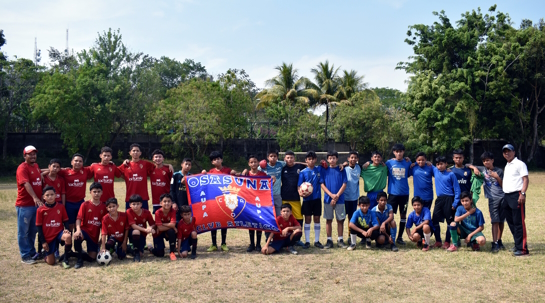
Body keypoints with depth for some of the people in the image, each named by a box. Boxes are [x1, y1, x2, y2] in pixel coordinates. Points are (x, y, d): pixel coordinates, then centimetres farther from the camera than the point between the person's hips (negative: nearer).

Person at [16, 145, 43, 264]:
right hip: (24, 205, -8)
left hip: (36, 204, 8)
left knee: (33, 230, 17)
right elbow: (26, 184, -28)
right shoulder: (22, 168, -13)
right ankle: (25, 256, 9)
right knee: (23, 231, 3)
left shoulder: (36, 166, 12)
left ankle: (32, 252, 29)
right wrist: (35, 197, -40)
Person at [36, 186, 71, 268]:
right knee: (51, 262, -3)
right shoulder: (41, 210, -4)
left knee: (68, 236, -37)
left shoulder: (61, 207, 0)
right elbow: (39, 227, -1)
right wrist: (43, 242, -4)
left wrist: (66, 229, -15)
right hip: (48, 237, -1)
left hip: (59, 232, 1)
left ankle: (65, 259, -15)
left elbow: (65, 220, 7)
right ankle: (46, 255, 36)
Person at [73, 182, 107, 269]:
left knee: (92, 258, -6)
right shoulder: (85, 205, -4)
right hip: (85, 230, -3)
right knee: (77, 237, -40)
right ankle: (79, 259, -15)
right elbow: (79, 218, -14)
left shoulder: (103, 207, 3)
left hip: (95, 235, 3)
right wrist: (78, 230, -32)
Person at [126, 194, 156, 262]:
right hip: (132, 233, -2)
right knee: (136, 232, -40)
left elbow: (153, 224, -4)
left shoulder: (146, 212, -7)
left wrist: (151, 228, -29)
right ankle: (136, 252, -19)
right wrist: (145, 229, -35)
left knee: (141, 254, -14)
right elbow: (133, 225, -23)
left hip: (142, 234, 2)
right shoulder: (129, 212, -15)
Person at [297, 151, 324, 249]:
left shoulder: (319, 170, 3)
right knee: (307, 219, 4)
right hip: (307, 199, -1)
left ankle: (317, 241, 17)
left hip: (317, 198, 2)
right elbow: (299, 186, -5)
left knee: (317, 219, 7)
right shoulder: (303, 172, -2)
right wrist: (300, 192, -22)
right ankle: (307, 241, 11)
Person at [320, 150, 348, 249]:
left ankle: (340, 240, 13)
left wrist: (337, 196, -11)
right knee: (329, 220, 5)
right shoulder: (324, 170, 5)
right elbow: (322, 184, 0)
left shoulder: (341, 170, 3)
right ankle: (329, 240, 12)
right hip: (328, 199, 1)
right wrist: (331, 195, -12)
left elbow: (344, 184, -2)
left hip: (339, 199, 0)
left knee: (340, 219, 3)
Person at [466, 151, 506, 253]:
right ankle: (494, 244, -10)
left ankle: (499, 241, 22)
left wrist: (497, 177, -9)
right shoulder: (482, 169, 9)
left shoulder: (499, 171, 8)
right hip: (493, 199, -1)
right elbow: (467, 165, 12)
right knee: (495, 221, -9)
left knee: (501, 221, 8)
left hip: (503, 197, 1)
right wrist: (474, 168, -6)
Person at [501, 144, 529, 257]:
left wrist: (522, 193, -22)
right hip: (507, 196, 9)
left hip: (516, 195, -9)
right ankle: (518, 245, 23)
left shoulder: (519, 164, -5)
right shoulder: (506, 166, 21)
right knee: (511, 222, 13)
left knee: (518, 222, -10)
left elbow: (526, 179, -12)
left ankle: (523, 249, -9)